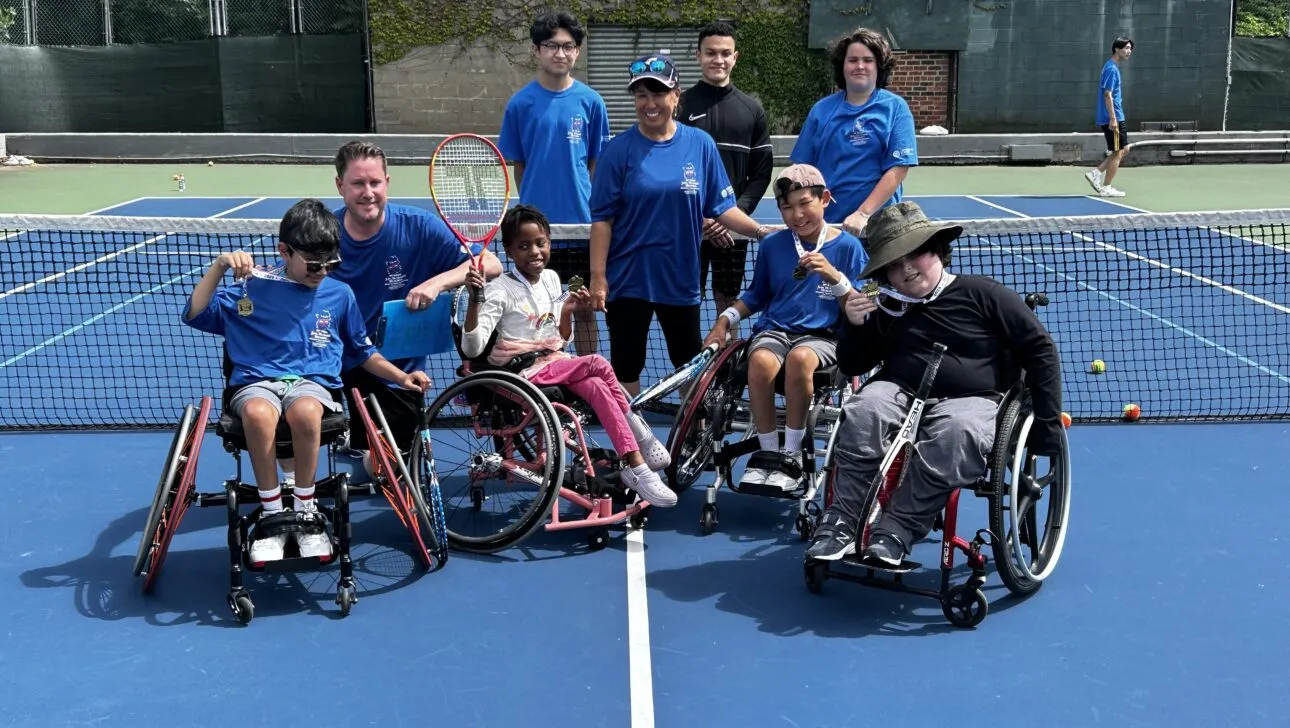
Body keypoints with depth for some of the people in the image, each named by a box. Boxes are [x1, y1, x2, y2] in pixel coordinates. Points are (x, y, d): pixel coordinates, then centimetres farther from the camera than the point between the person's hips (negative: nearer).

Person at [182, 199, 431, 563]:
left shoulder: (340, 295, 13)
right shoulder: (253, 287, 7)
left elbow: (362, 351, 24)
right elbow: (195, 314, 5)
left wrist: (401, 376, 12)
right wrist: (219, 267, -6)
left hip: (313, 383, 1)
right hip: (257, 382, 0)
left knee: (305, 410, -39)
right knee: (258, 413, -39)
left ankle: (306, 512, -17)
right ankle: (273, 516, -19)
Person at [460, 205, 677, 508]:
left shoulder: (551, 279, 9)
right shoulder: (500, 290, -10)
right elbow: (472, 349, -20)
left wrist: (567, 312, -1)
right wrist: (474, 300, -32)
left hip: (554, 363, 6)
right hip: (523, 374, -6)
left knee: (597, 387, -25)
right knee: (598, 364, -24)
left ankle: (636, 467, -24)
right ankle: (638, 430, -13)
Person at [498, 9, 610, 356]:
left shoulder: (590, 102, 0)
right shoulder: (521, 104, -1)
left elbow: (596, 163, 5)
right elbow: (518, 166, 6)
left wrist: (592, 209, 2)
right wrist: (531, 208, 5)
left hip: (582, 225, 0)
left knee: (585, 310, 8)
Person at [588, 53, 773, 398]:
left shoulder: (701, 145, 0)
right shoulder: (618, 150, -5)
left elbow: (721, 207, 3)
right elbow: (602, 219, -6)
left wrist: (760, 230, -11)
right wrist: (597, 276, -11)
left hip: (680, 279, 2)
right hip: (628, 280, -2)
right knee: (625, 368, 7)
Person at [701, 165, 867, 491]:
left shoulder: (848, 246, 3)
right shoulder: (772, 245, 11)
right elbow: (756, 296, 24)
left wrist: (834, 276, -14)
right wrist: (725, 319, 9)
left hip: (822, 335, -2)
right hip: (774, 329, 2)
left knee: (799, 358, -38)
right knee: (761, 361, -35)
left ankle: (792, 456, -21)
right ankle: (768, 452, -16)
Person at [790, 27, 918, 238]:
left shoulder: (895, 108, -1)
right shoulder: (821, 110, 7)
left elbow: (898, 168, -8)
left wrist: (863, 214, -17)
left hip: (877, 224, -2)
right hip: (824, 222, 2)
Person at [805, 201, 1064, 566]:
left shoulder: (981, 293, 4)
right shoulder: (887, 310, 15)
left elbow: (1039, 349, 3)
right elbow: (851, 367, 19)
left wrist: (1047, 426, -2)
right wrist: (854, 326, -3)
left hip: (972, 399, -3)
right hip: (901, 394, 3)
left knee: (957, 431, -39)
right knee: (864, 409, -31)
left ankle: (897, 530, -34)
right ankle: (841, 522, -30)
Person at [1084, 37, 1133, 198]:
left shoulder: (1112, 67, 16)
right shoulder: (1111, 68, -14)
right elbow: (1107, 95, -20)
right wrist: (1113, 118, -24)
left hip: (1116, 117, 10)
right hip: (1112, 118, -10)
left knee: (1124, 149, 14)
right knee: (1118, 152, -2)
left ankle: (1096, 173, 12)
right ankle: (1106, 188, 5)